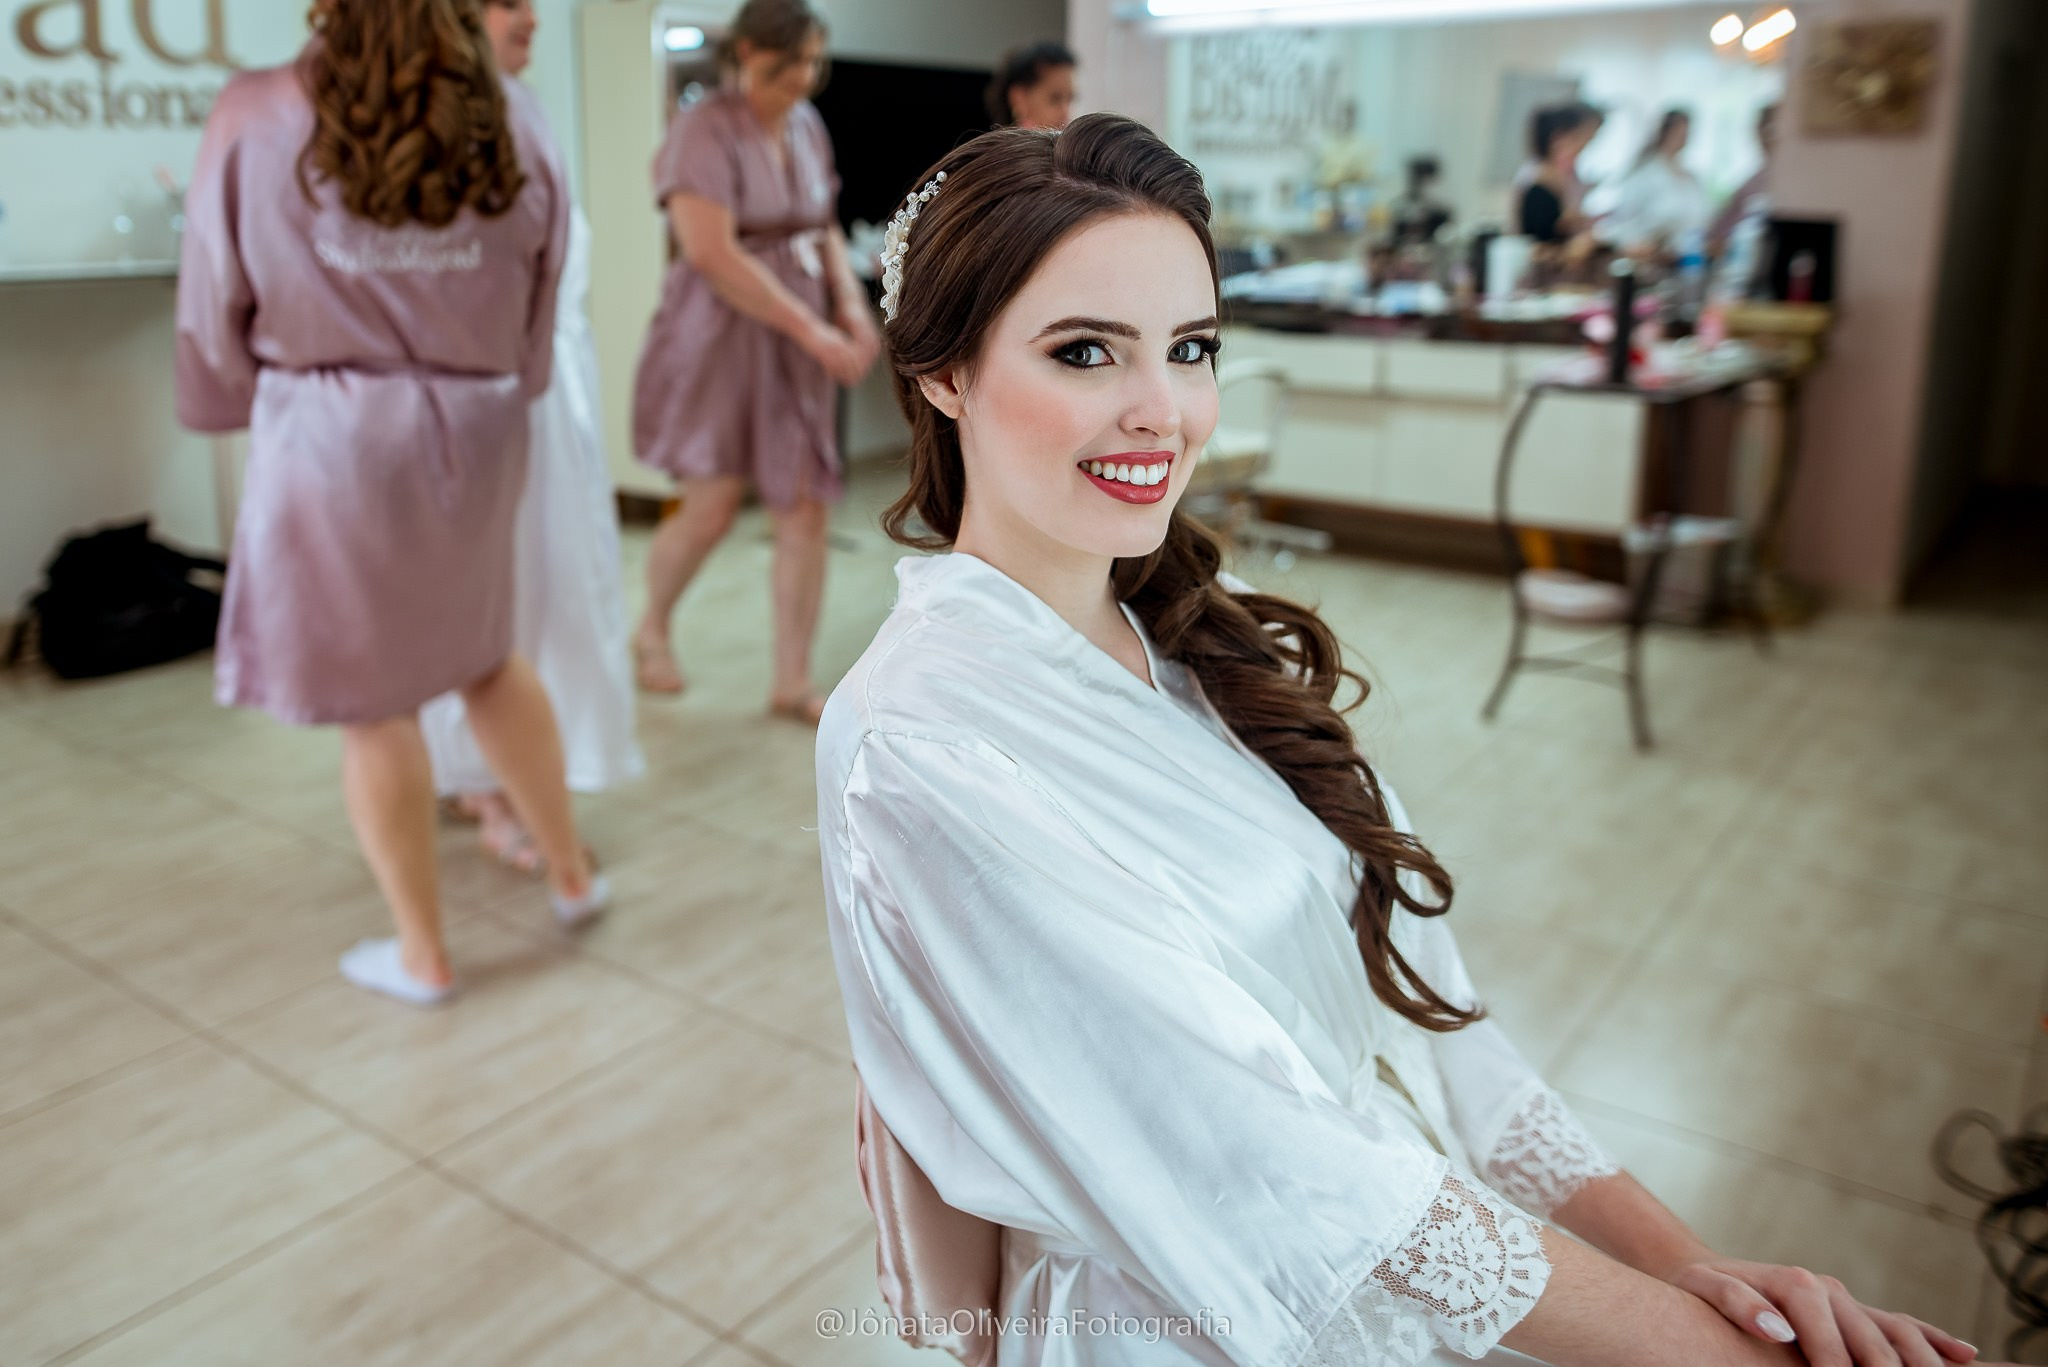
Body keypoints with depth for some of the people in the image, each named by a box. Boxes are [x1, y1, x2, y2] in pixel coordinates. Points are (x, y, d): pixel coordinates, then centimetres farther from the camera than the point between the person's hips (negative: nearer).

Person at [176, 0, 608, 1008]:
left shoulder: (253, 123, -8)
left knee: (372, 700, 8)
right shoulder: (510, 124, -1)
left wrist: (230, 404, 18)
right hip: (475, 430, 4)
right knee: (487, 656, 23)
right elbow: (540, 307, 6)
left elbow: (216, 307, 0)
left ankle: (422, 954, 23)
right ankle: (571, 874, 33)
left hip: (329, 433, -3)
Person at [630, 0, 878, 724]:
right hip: (722, 333, -6)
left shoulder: (807, 125, 11)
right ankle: (651, 631, 24)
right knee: (713, 505, -5)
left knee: (806, 508, 1)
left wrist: (850, 303, -2)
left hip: (797, 341, 6)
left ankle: (792, 682, 10)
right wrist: (813, 330, -21)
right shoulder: (704, 129, -11)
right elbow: (713, 254, -20)